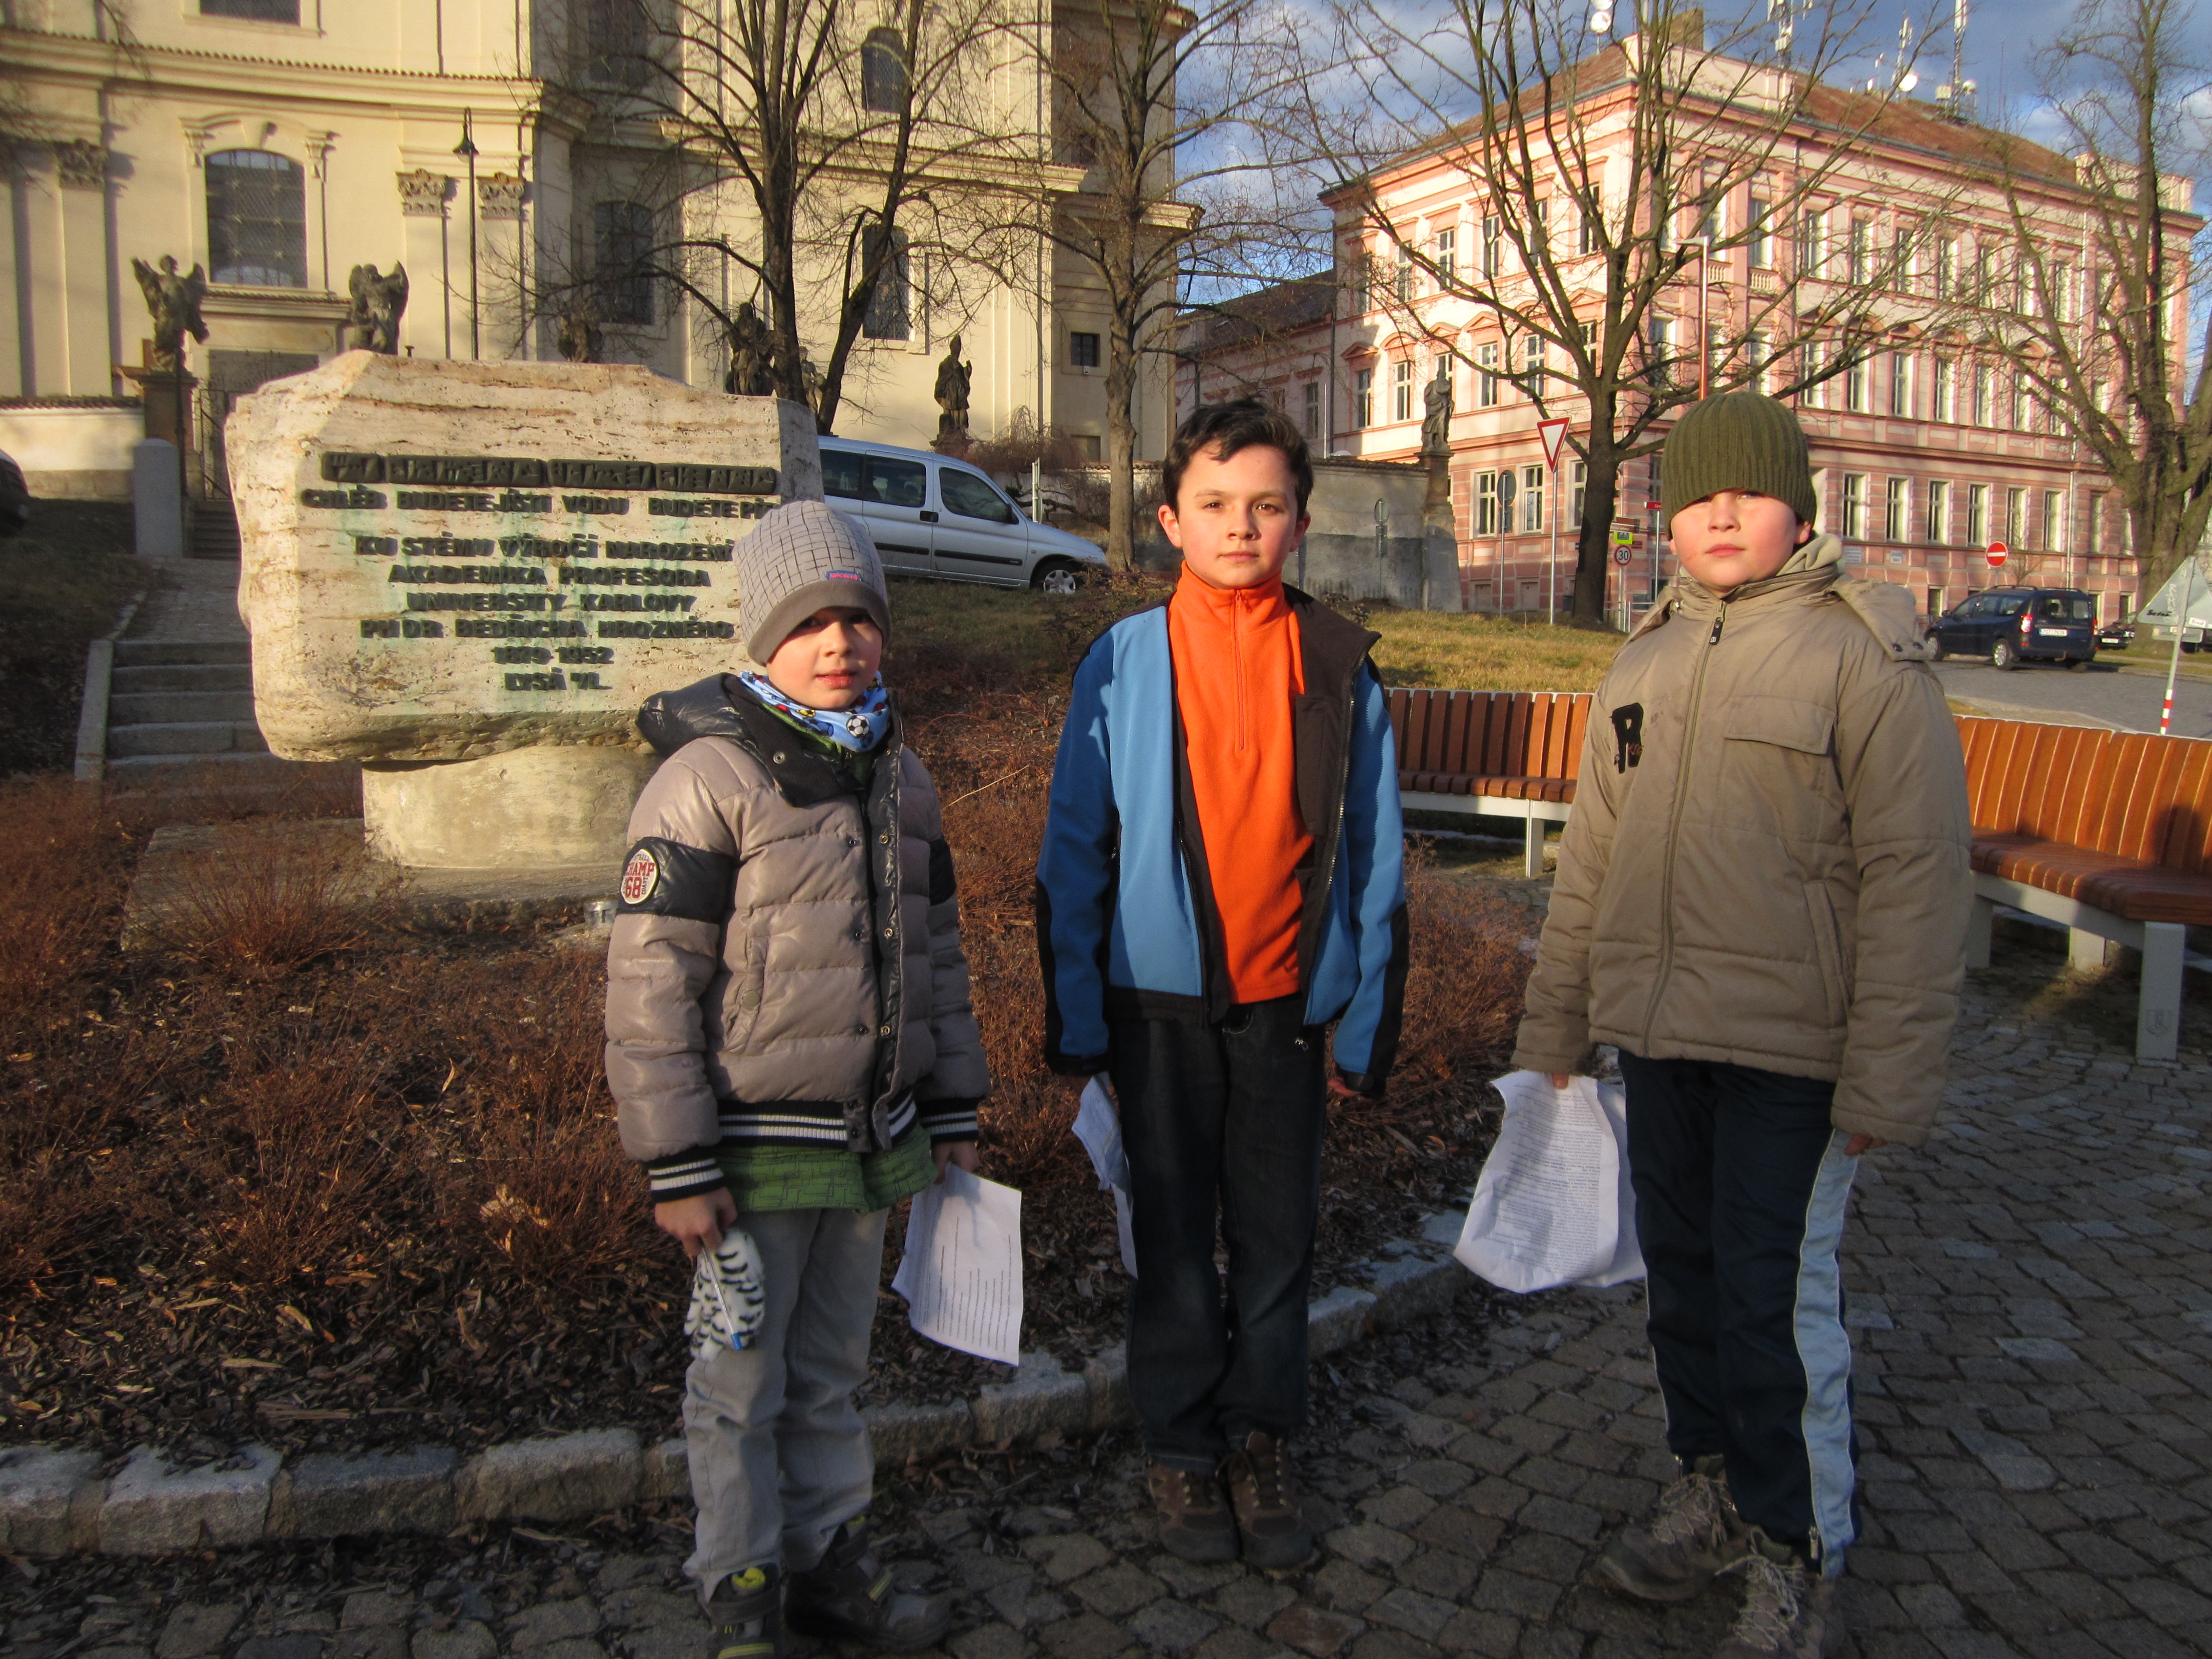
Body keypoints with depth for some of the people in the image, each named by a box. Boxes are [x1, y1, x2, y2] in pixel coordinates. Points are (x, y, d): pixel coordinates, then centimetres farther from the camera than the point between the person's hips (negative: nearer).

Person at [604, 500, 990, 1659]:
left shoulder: (898, 773, 7)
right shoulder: (710, 777, -14)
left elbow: (936, 950, 15)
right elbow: (650, 985, -15)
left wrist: (952, 1110, 14)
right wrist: (678, 1168, -14)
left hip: (871, 1136, 6)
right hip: (756, 1145, -5)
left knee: (830, 1370, 19)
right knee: (742, 1383, 10)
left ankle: (828, 1557, 37)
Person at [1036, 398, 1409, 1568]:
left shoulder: (1340, 669, 0)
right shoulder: (1123, 664, -3)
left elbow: (1373, 857, 4)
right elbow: (1075, 856, 0)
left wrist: (1364, 1025, 3)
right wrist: (1075, 1024, -2)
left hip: (1287, 1005, 1)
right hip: (1160, 1003, -1)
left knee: (1277, 1239, 11)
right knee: (1174, 1241, 11)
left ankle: (1260, 1443, 31)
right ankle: (1182, 1448, 30)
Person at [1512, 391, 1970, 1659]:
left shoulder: (1867, 654, -9)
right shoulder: (1649, 656, 10)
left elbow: (1916, 879, -12)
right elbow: (1594, 853, 13)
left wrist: (1888, 1081, -15)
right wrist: (1557, 1023, 14)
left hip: (1791, 1051, -5)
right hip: (1660, 1035, 6)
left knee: (1777, 1302, 2)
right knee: (1685, 1278, 16)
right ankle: (1715, 1493, 36)